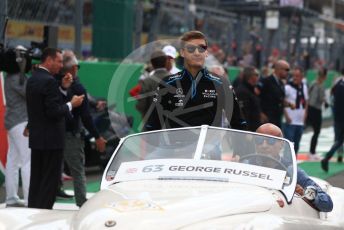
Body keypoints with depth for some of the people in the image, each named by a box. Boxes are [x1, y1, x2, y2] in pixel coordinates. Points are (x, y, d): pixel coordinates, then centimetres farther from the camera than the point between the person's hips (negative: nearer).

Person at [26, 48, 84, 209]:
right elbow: (54, 111, -21)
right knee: (50, 181, -3)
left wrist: (62, 88, 8)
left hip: (35, 138, 9)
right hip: (51, 139, -9)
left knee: (36, 179, 14)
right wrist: (71, 104, -7)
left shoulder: (32, 79, 11)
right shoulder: (49, 81, -17)